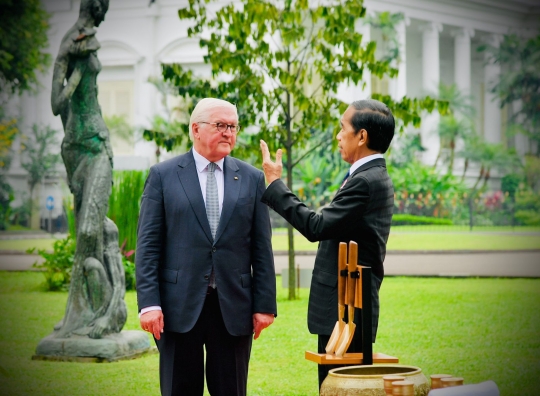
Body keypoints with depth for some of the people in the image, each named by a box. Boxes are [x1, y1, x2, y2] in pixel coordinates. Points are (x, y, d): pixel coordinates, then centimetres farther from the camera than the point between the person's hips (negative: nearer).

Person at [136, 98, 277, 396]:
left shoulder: (252, 179, 8)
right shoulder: (163, 176, 3)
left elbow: (262, 248, 7)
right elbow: (148, 245, -1)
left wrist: (265, 304, 1)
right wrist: (149, 303, -9)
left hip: (233, 306, 2)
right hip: (179, 305, -2)